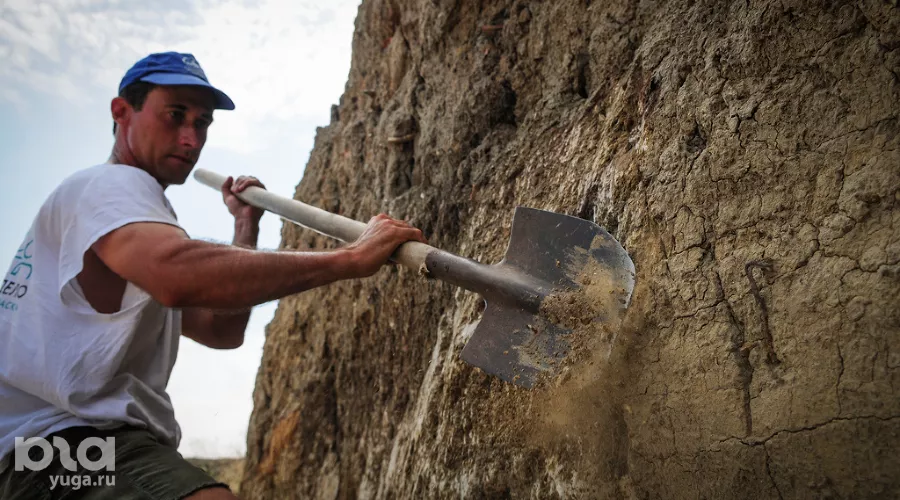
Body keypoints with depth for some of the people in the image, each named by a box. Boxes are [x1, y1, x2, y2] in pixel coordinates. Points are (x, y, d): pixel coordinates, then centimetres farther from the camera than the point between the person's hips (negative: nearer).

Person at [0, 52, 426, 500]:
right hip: (61, 444, -10)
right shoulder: (111, 183, -7)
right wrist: (351, 258, -30)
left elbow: (222, 331, 19)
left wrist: (246, 226, 16)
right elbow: (181, 273, -32)